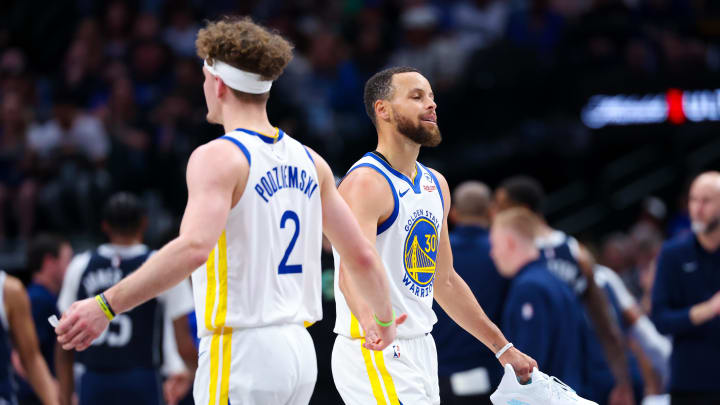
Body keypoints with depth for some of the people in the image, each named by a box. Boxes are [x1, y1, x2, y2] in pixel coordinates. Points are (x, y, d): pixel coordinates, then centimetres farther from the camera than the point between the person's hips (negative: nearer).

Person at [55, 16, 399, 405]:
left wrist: (105, 305, -28)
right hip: (299, 350, 8)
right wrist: (384, 317, 33)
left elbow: (193, 248, -27)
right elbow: (361, 256, 15)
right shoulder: (308, 161, 11)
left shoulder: (218, 157, -11)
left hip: (240, 352, -8)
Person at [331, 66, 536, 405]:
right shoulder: (366, 183, -15)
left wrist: (503, 348, 23)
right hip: (375, 354, -9)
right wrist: (372, 325, -51)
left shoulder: (435, 185, 14)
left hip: (420, 351, 9)